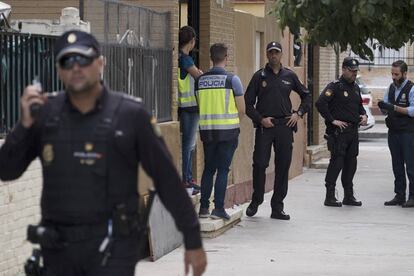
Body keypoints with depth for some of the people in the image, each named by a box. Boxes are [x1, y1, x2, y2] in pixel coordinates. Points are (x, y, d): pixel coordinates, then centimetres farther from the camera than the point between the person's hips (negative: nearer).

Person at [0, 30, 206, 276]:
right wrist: (25, 124, -13)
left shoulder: (131, 114, -6)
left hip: (112, 246, -4)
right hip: (59, 246, 4)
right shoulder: (45, 113, 2)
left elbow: (167, 178, -3)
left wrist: (193, 240, -2)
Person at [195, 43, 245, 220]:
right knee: (223, 169, 0)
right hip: (227, 130, -4)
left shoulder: (200, 80, 4)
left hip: (206, 128, 4)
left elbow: (200, 105, 10)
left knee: (208, 168, 12)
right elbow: (241, 109, -4)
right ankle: (218, 208, -4)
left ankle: (204, 207, 12)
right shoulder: (232, 79, -7)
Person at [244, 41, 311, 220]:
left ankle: (277, 207, 9)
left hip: (285, 125, 2)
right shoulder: (259, 76, 4)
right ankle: (255, 201, 8)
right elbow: (248, 102, 3)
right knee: (259, 164, -9)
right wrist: (260, 119, -9)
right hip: (264, 125, -2)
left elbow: (306, 96, 21)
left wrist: (298, 113, 7)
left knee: (283, 167, 3)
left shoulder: (289, 76, 10)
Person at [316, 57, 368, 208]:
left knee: (351, 163, 11)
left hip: (353, 131, 8)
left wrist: (364, 115, 10)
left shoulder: (355, 87, 16)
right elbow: (320, 103, -20)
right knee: (337, 162, -9)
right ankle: (330, 196, -5)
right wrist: (332, 120, -18)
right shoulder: (335, 86, -10)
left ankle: (349, 196, 19)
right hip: (339, 132, -8)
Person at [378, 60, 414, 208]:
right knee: (397, 166, 9)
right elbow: (386, 107, 16)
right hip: (393, 132, 7)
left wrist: (395, 108, -22)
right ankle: (399, 196, 13)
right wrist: (383, 106, -7)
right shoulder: (391, 88, 13)